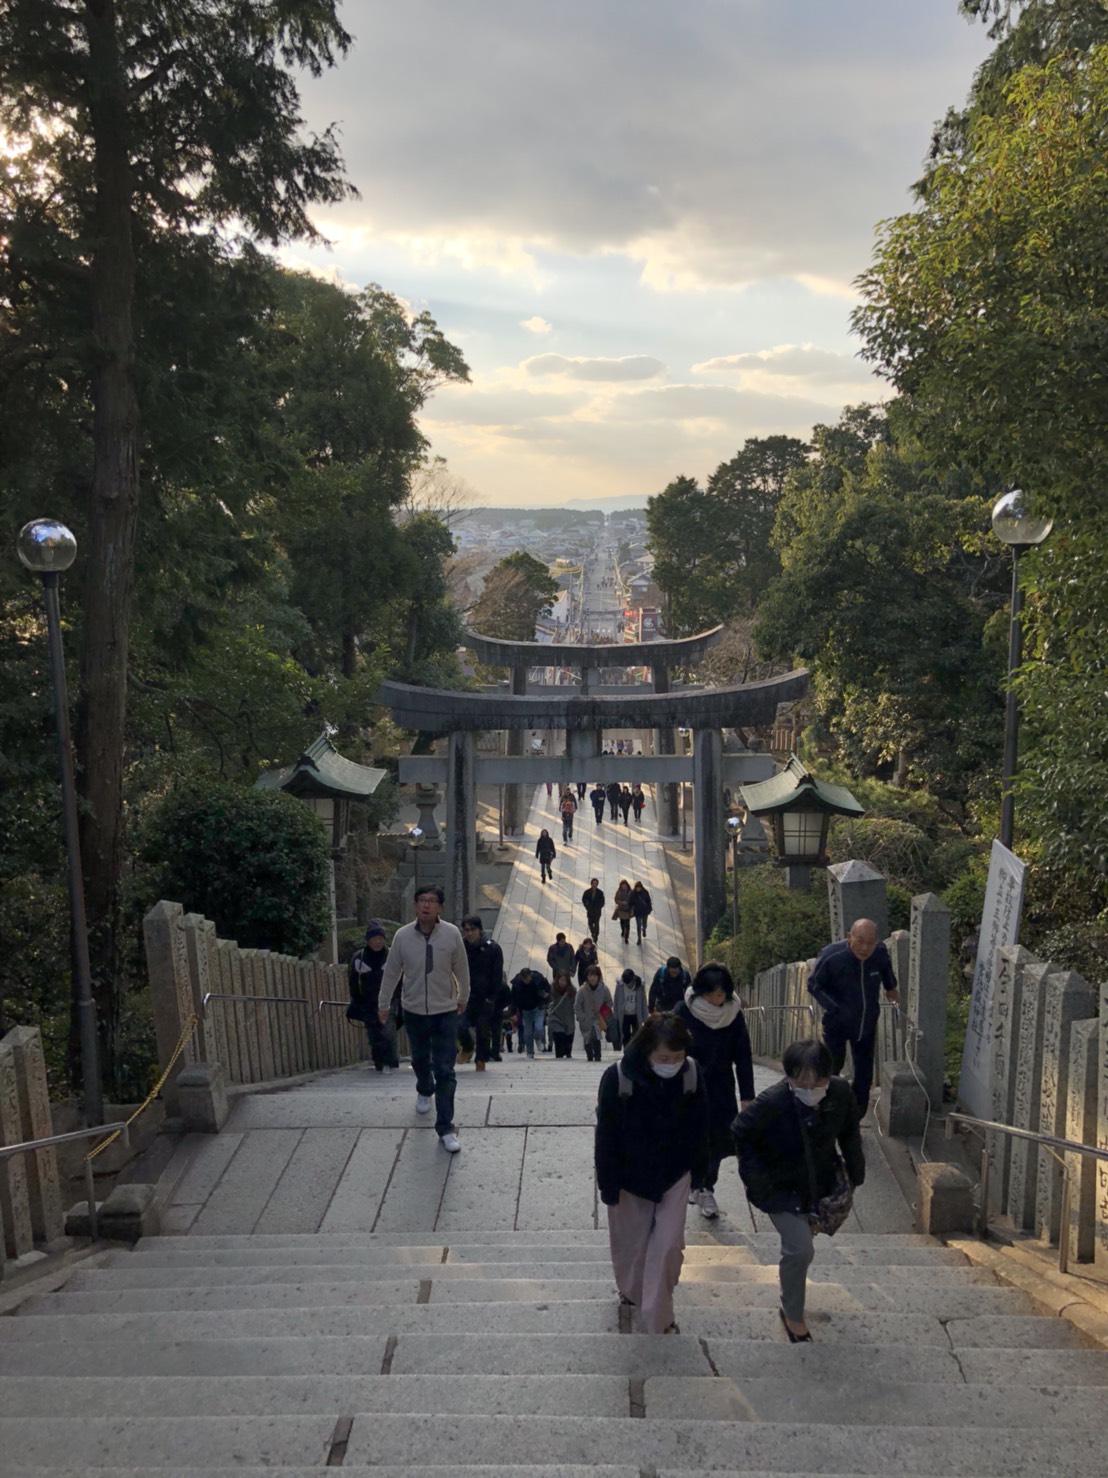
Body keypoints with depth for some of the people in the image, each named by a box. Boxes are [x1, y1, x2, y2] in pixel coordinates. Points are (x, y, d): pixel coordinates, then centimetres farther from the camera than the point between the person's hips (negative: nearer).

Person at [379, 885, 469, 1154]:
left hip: (445, 1012, -2)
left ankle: (445, 1128, 2)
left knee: (445, 1072, -6)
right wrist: (383, 1004, 10)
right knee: (420, 1060, 24)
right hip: (414, 1011, 2)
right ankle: (424, 1091, 56)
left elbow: (461, 969, 1)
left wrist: (463, 998, 14)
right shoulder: (402, 936, -12)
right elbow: (391, 972, 1)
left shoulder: (452, 934, -15)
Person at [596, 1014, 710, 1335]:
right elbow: (606, 1135, -18)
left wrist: (694, 1166, 6)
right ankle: (631, 1290, 46)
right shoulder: (618, 1077, -28)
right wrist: (609, 1184, -13)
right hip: (631, 1175, -1)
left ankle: (657, 1320, 14)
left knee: (668, 1244, 0)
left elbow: (699, 1125, -2)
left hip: (674, 1174, 1)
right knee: (631, 1241, 17)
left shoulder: (692, 1073, -19)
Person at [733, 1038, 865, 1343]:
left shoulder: (841, 1093, -24)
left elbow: (849, 1133, -2)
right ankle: (793, 1316, 12)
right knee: (801, 1249, -13)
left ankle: (790, 1271, 59)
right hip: (782, 1188, -5)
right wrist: (759, 1180, -18)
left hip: (821, 1183, 5)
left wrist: (855, 1174, 1)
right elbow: (740, 1135, -17)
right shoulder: (771, 1103, -35)